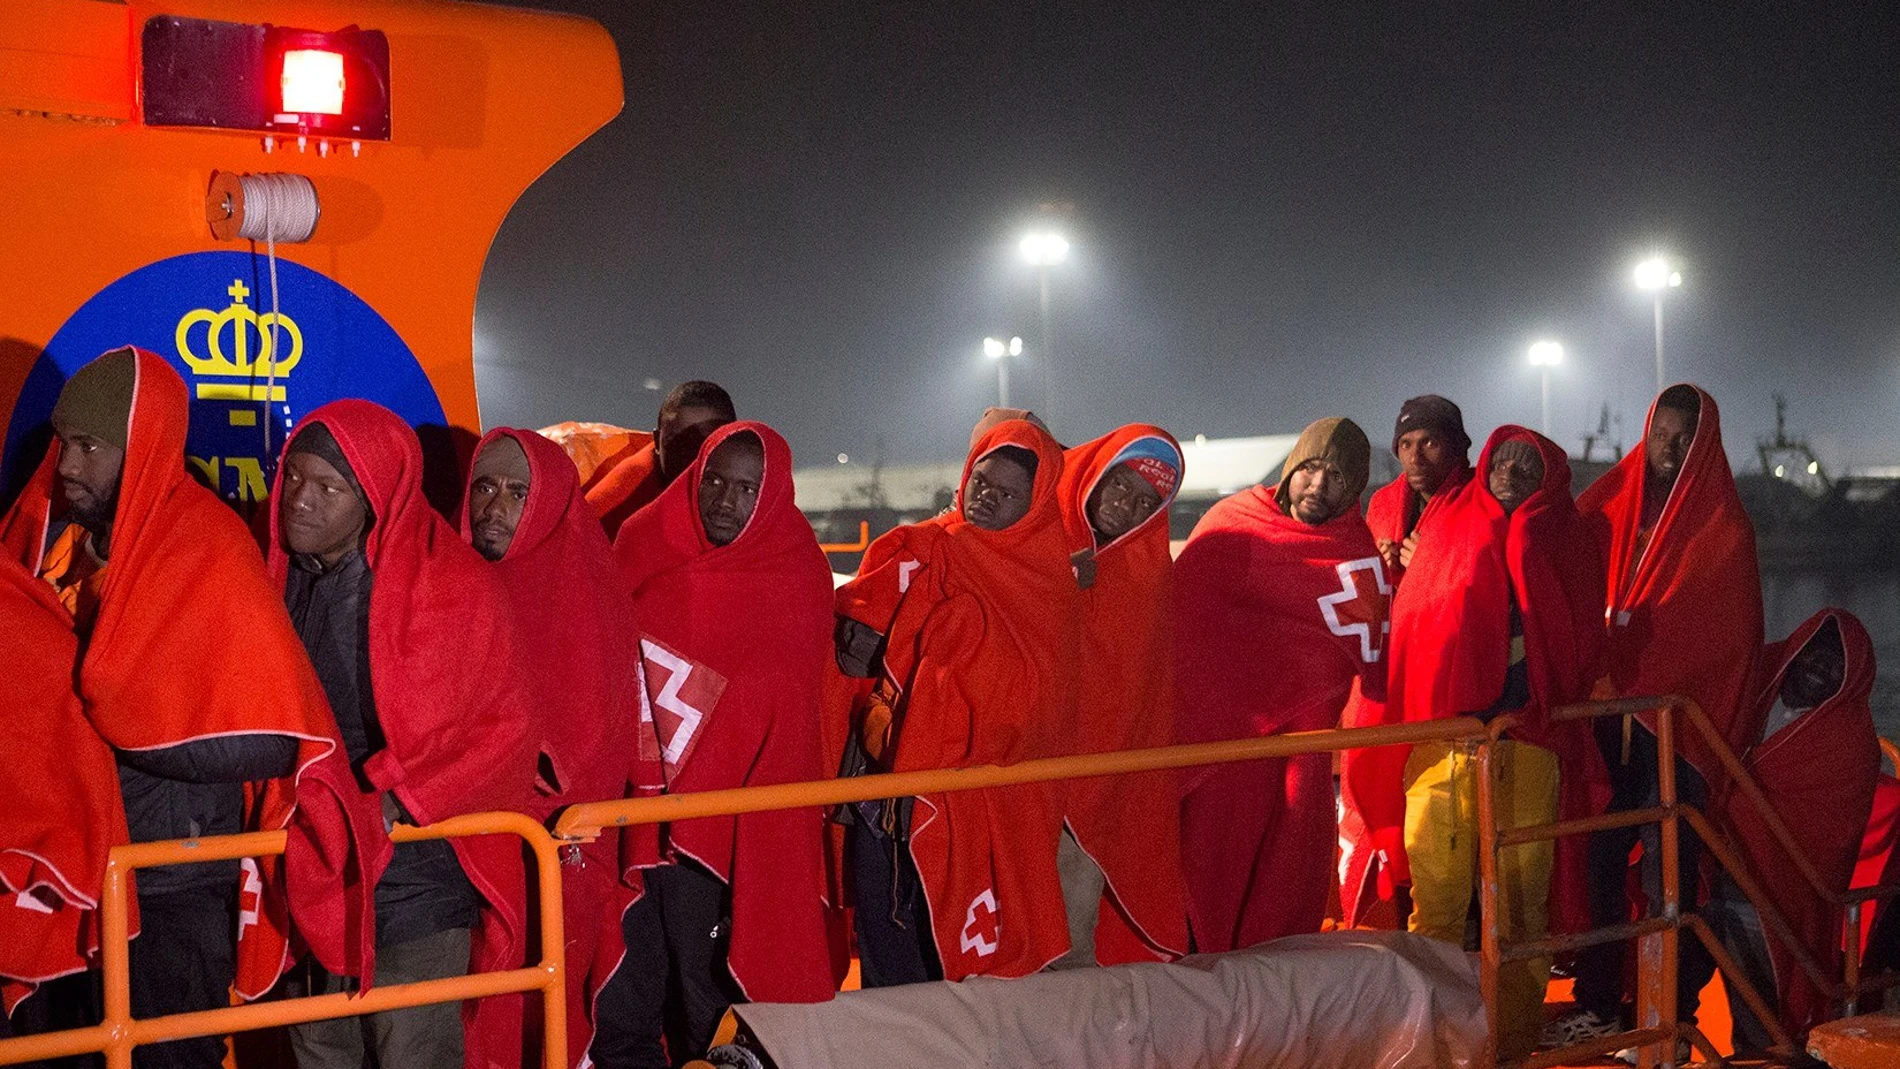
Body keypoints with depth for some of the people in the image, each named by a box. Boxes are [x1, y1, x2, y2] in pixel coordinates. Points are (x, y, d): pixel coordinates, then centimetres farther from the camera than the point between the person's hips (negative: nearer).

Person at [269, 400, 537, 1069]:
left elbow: (499, 728, -10)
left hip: (413, 880, -6)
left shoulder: (452, 586, -12)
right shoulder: (282, 578, 5)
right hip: (311, 875, 6)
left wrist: (396, 800, -20)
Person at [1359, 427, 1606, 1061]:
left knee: (1521, 904, -1)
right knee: (1437, 906, -3)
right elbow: (1408, 629, 13)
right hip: (1441, 747, 0)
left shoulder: (1559, 544, 15)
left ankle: (1514, 1042, 8)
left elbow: (1578, 646, 13)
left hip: (1527, 745, 0)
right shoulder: (1449, 528, 15)